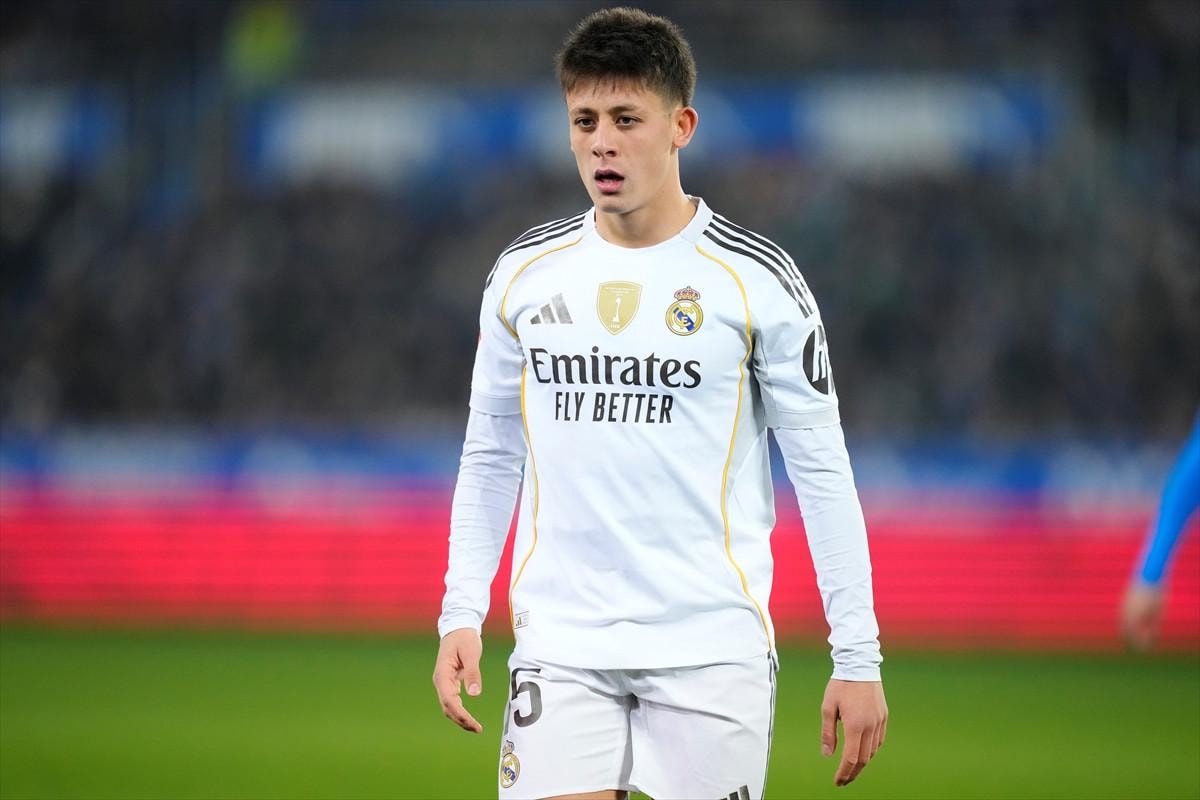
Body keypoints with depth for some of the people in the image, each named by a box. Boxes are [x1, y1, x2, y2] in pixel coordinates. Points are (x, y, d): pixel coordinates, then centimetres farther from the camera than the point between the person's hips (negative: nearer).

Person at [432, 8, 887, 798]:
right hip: (561, 640, 2)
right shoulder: (524, 275, 7)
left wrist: (857, 658, -5)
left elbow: (823, 471, 0)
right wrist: (461, 615, 5)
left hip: (712, 648, -2)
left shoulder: (758, 280, -2)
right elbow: (490, 458, 16)